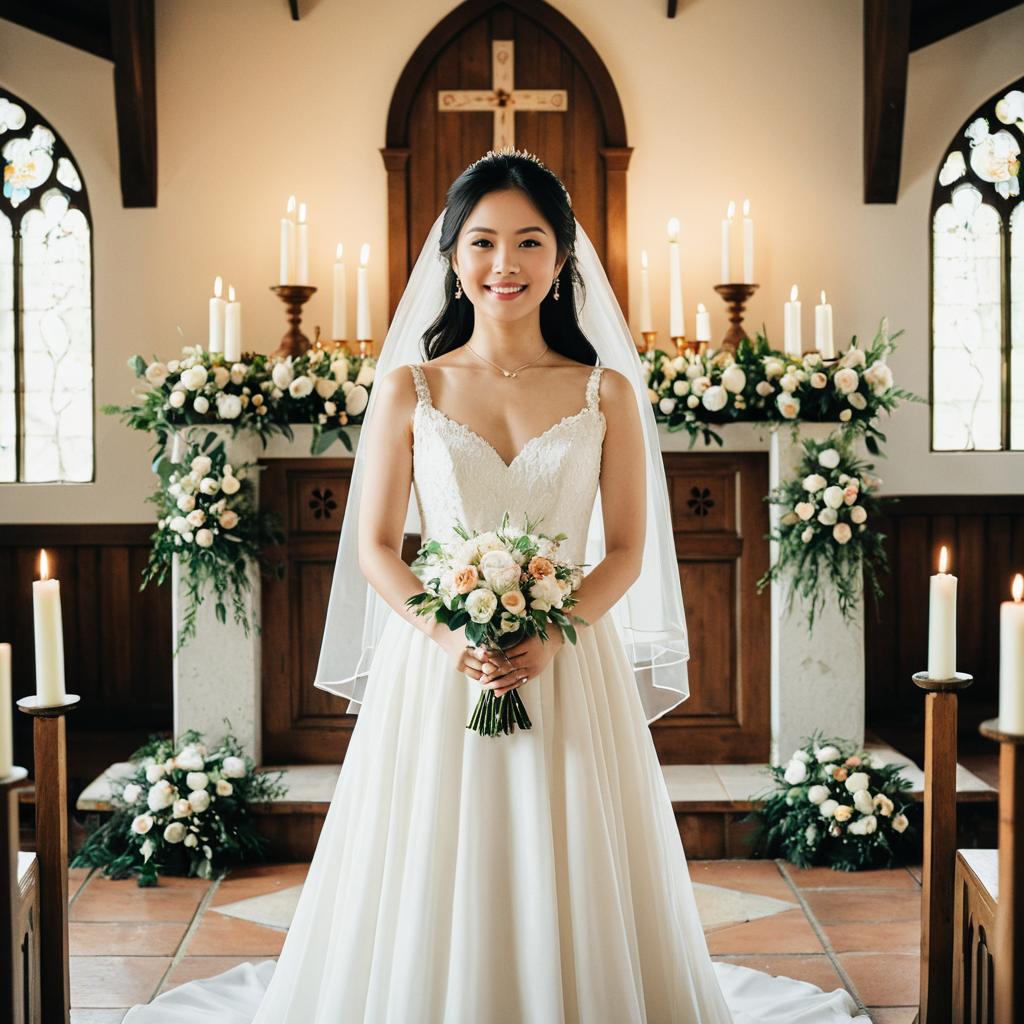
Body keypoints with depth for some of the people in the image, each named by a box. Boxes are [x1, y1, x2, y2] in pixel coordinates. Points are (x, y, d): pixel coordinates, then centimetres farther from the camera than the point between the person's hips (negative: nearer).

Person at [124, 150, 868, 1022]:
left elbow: (627, 551, 3)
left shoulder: (606, 391, 4)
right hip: (435, 664, 0)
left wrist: (553, 637, -14)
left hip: (571, 664, 0)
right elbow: (376, 547, 2)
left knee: (571, 891, 5)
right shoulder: (409, 387, 4)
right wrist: (451, 634, -15)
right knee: (430, 895, 5)